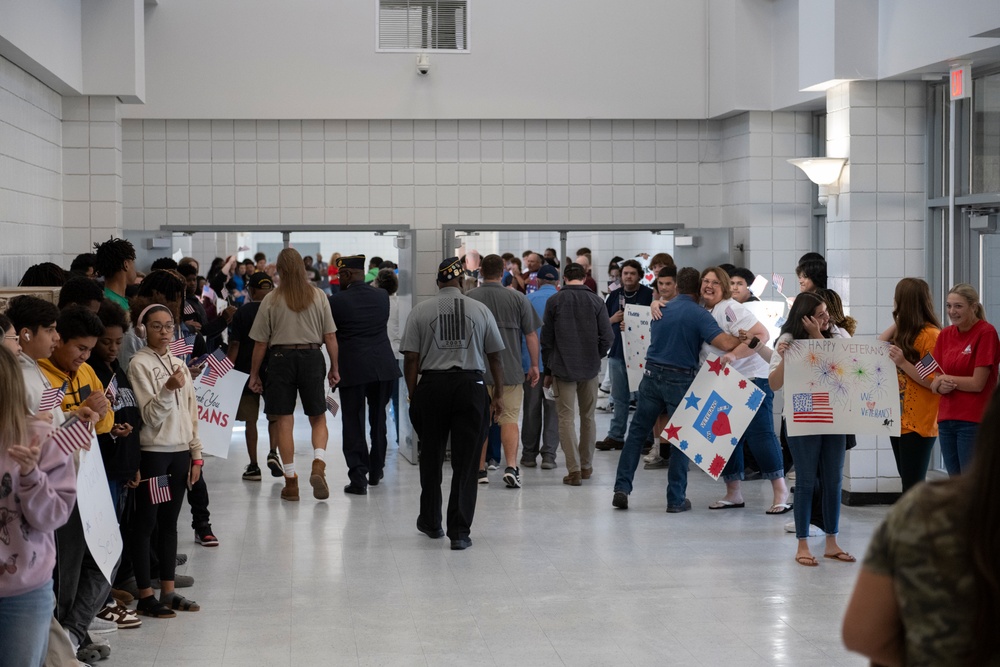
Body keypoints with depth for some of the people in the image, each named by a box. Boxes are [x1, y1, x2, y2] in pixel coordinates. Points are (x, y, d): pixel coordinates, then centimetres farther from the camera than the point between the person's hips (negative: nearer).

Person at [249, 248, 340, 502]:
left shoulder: (271, 300, -3)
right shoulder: (319, 297, 1)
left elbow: (261, 342, 0)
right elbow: (330, 336, 2)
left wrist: (254, 374, 8)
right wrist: (334, 367, 11)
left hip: (281, 359, -1)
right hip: (312, 357, 1)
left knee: (284, 422, 5)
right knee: (318, 418, 13)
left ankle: (291, 482, 7)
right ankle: (318, 464, -11)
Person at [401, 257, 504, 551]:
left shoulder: (420, 311, 0)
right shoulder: (480, 310, 2)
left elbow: (411, 358, -1)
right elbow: (495, 356, 6)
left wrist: (412, 394, 8)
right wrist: (498, 394, 14)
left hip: (432, 386, 1)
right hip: (471, 386, -1)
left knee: (430, 457, 17)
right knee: (466, 462, 3)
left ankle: (430, 521, 31)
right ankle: (459, 531, 0)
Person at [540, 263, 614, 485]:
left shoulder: (554, 301, -2)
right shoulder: (596, 301, -1)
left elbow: (546, 338, -1)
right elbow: (607, 337, -5)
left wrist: (547, 370, 7)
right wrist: (596, 358, 12)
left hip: (563, 368, -2)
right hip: (590, 368, 2)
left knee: (566, 418, 0)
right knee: (588, 417, 15)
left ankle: (574, 469, -8)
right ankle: (586, 466, 23)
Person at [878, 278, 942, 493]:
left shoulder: (930, 335, -13)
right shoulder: (904, 332, 13)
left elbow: (933, 382, -17)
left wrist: (903, 363, -25)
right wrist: (898, 324, 7)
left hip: (918, 424, -9)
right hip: (900, 420, 9)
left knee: (912, 488, -8)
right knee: (909, 485, 11)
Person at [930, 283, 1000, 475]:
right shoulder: (945, 335, 10)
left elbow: (977, 383, -12)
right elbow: (934, 383, 9)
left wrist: (945, 379, -2)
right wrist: (941, 386, -13)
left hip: (973, 421, -6)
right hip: (946, 419, 6)